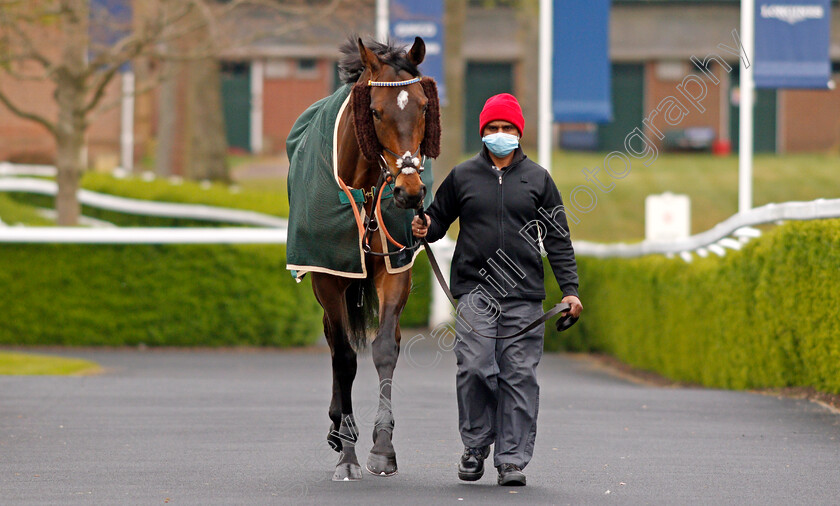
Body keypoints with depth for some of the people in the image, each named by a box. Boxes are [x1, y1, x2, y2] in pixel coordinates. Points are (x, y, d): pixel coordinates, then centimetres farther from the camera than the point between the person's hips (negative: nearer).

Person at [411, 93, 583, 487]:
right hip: (474, 292, 0)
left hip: (524, 296, 0)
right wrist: (425, 229, -5)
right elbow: (439, 219, 20)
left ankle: (512, 459, 1)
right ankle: (476, 445, 6)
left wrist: (569, 290, 3)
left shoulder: (538, 179, 11)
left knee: (518, 377, -3)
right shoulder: (462, 177, 10)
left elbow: (557, 240, 11)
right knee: (475, 369, -12)